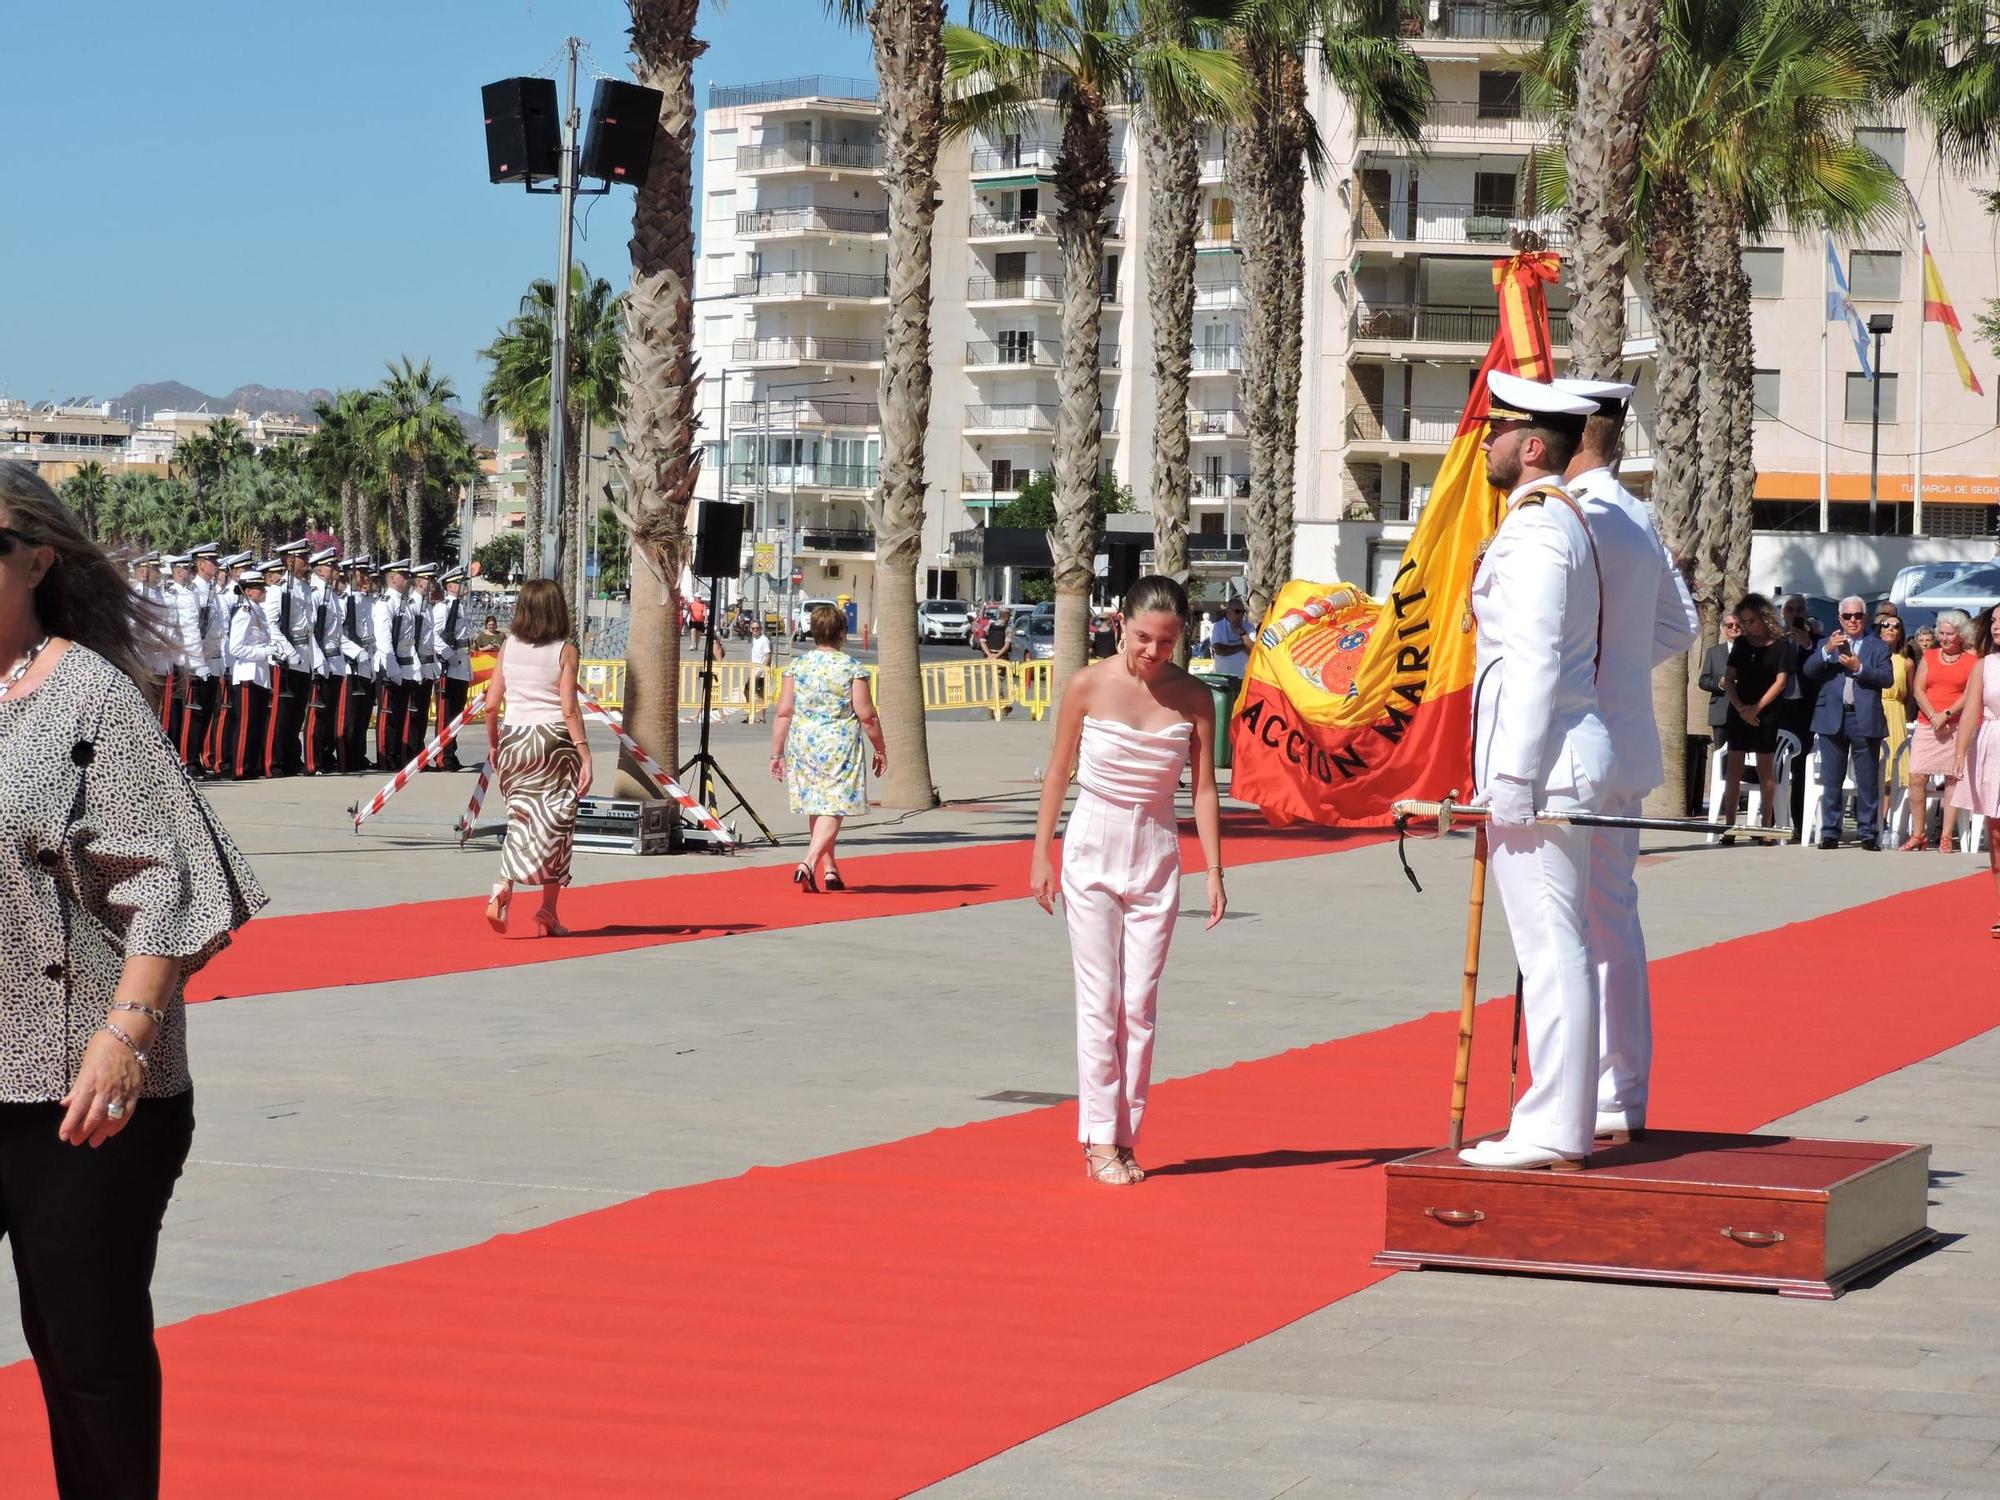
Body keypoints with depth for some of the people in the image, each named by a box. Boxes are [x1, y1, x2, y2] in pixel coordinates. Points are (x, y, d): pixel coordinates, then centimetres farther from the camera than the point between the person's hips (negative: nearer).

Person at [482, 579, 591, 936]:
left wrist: (492, 744, 19)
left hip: (513, 739, 3)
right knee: (555, 823, 7)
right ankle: (548, 911, 9)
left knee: (521, 820, 12)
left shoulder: (509, 646, 4)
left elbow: (491, 701, 5)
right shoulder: (565, 651, -6)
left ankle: (502, 889, -10)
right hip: (554, 738, -3)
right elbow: (569, 710, -11)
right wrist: (585, 756, -9)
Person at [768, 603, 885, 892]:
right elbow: (866, 715, -7)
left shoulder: (797, 666, 2)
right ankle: (809, 863, -23)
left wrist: (776, 753, 6)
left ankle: (829, 869, 23)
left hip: (802, 744, 4)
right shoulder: (853, 668, -6)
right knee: (832, 810, -4)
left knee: (816, 808, 17)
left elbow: (783, 713, 0)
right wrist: (880, 749, 5)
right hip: (840, 746, -4)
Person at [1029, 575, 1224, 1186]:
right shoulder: (1088, 687, -7)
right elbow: (1059, 772, 1)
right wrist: (1041, 854, 3)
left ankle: (1125, 1139, 8)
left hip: (1156, 855, 1)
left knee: (1140, 1002, 2)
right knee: (1099, 999, -4)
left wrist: (1214, 871, -3)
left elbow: (1204, 788, 1)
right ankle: (1099, 1139, 0)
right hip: (1092, 851, -1)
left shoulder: (1193, 698, -3)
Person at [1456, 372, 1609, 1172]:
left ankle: (1551, 1133, -9)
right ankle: (1565, 1121, 17)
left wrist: (1512, 779, -20)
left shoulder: (1533, 527, -13)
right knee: (1562, 945, 12)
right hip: (1568, 758, 11)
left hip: (1540, 757, -11)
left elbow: (1533, 660, -19)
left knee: (1549, 946, -9)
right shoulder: (1564, 518, 19)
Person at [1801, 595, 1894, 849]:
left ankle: (1867, 834, 4)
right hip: (1832, 719, 2)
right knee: (1831, 781, 4)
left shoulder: (1877, 647, 9)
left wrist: (1859, 668, -15)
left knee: (1867, 781, 0)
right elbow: (1808, 671, 1)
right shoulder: (1826, 644, 15)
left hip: (1865, 720, -2)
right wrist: (1827, 650, -13)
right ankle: (1829, 833, 7)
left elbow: (1887, 678, -4)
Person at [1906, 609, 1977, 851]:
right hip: (1926, 726, 2)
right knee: (1917, 778, -6)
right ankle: (1918, 834, 1)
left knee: (1953, 779, -3)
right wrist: (1933, 717, -8)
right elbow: (1918, 690, 6)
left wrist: (1946, 715, -13)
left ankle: (1946, 837, -1)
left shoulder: (1971, 661, 4)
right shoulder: (1929, 657, 13)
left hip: (1956, 727, -2)